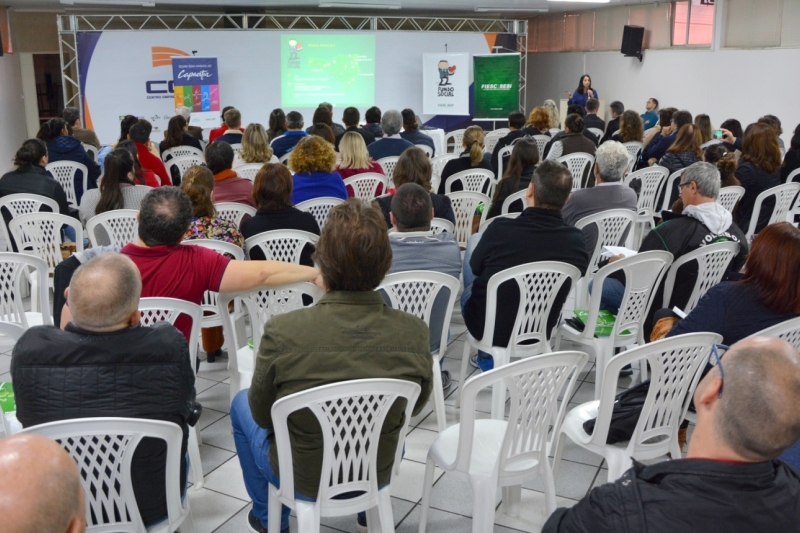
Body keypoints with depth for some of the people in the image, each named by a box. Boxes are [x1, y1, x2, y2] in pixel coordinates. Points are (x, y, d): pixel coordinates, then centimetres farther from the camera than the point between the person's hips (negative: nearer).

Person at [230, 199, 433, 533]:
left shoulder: (282, 332, -29)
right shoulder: (414, 334, -23)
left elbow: (262, 416, -12)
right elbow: (414, 407, -4)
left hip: (302, 480, -2)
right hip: (378, 475, 2)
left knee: (241, 403, 26)